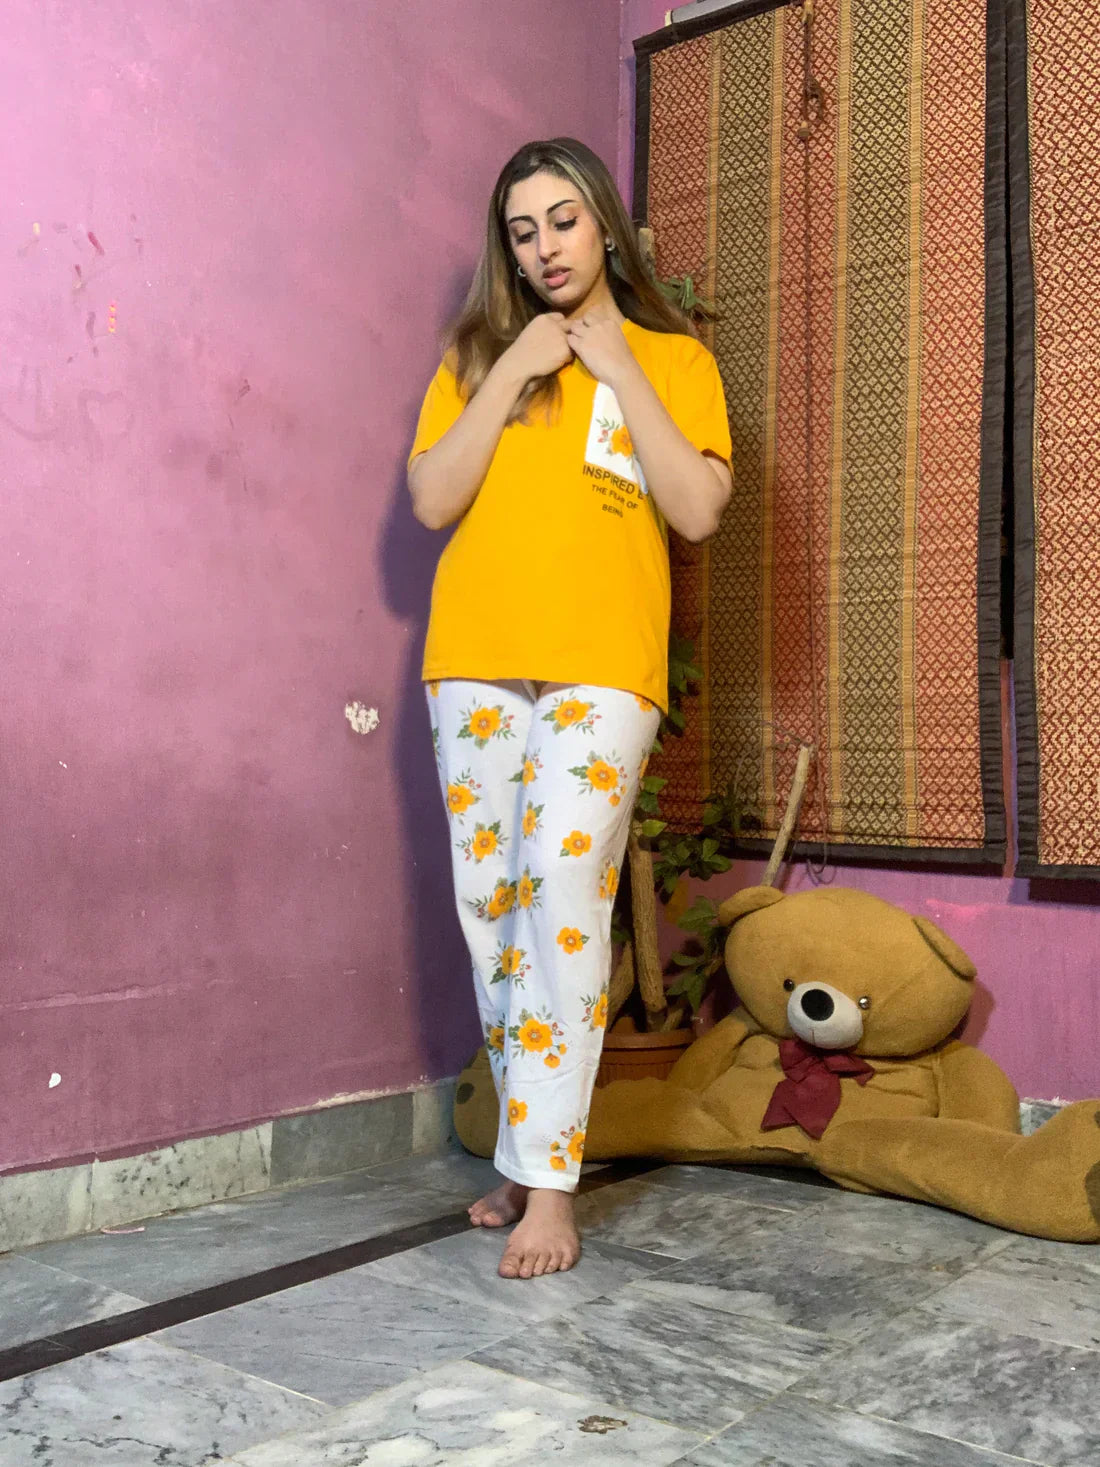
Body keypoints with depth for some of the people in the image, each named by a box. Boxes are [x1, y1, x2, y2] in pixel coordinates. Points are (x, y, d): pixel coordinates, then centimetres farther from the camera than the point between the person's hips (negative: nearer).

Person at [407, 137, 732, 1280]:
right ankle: (531, 1147, 16)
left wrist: (617, 369, -4)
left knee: (565, 891, -14)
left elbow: (700, 510, -3)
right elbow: (432, 501, 3)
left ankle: (547, 1182, -8)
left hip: (602, 666, -3)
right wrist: (514, 372, -3)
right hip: (476, 662, 3)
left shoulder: (674, 357, 11)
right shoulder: (475, 354, 16)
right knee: (490, 903, 3)